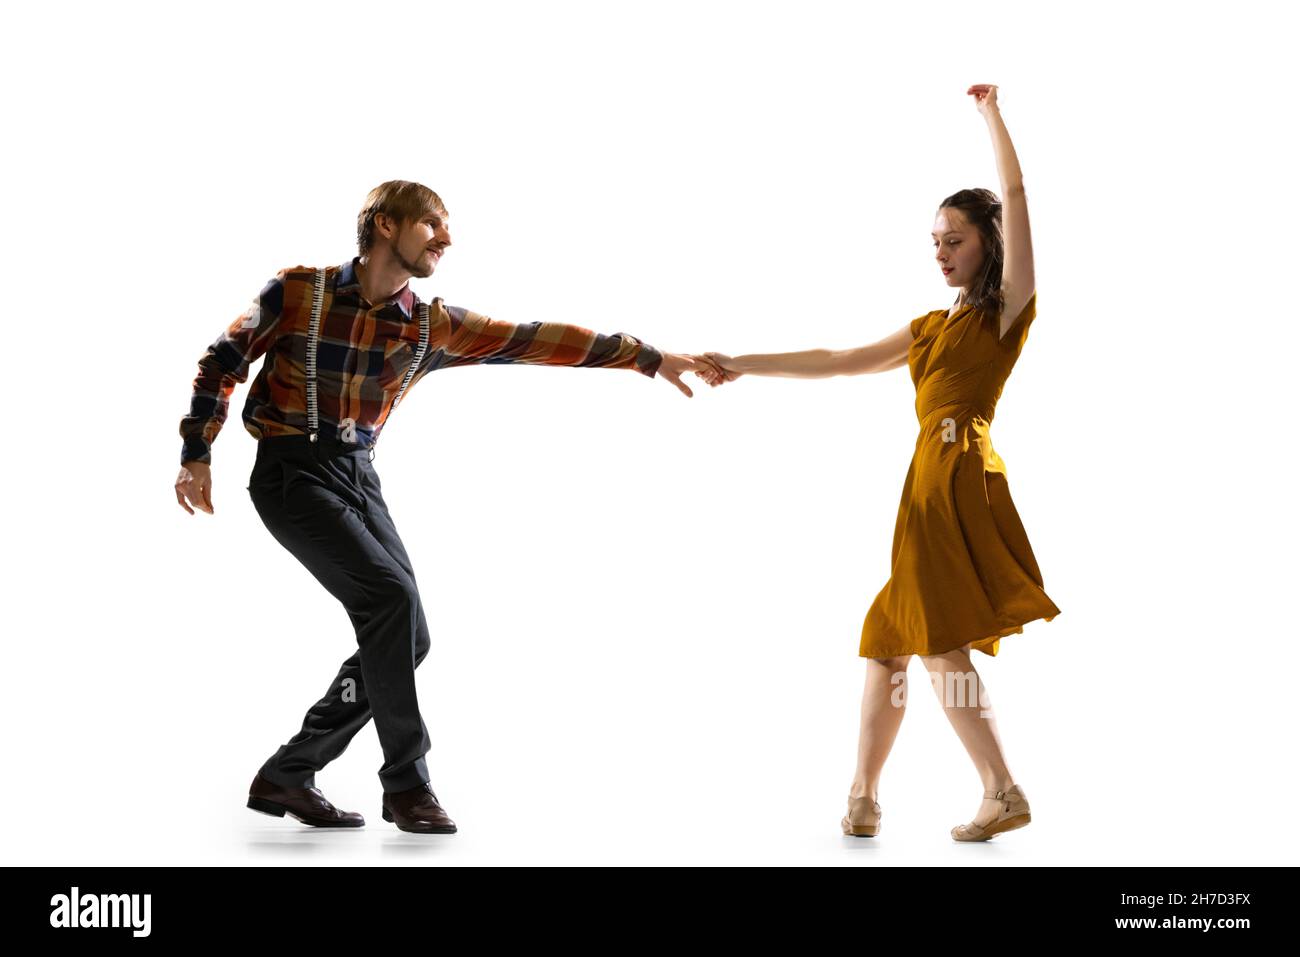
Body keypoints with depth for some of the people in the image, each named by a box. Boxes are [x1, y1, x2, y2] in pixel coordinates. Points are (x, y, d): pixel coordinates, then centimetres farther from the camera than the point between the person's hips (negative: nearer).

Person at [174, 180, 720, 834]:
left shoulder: (431, 328, 3)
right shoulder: (297, 292, -6)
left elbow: (535, 339, -2)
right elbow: (224, 360, 4)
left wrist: (647, 356, -5)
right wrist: (197, 452, -1)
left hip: (359, 478, 6)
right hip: (292, 473, -6)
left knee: (407, 637, -2)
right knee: (391, 595, -21)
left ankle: (286, 775, 11)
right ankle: (407, 784, -8)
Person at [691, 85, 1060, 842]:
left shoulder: (1008, 309, 2)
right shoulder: (933, 327, 22)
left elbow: (1015, 194, -6)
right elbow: (836, 361, 24)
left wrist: (991, 112, 2)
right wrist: (746, 366, 22)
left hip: (963, 481, -8)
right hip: (928, 485, 8)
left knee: (942, 645, -13)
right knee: (890, 640, 8)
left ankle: (1005, 793, -8)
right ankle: (863, 797, 13)